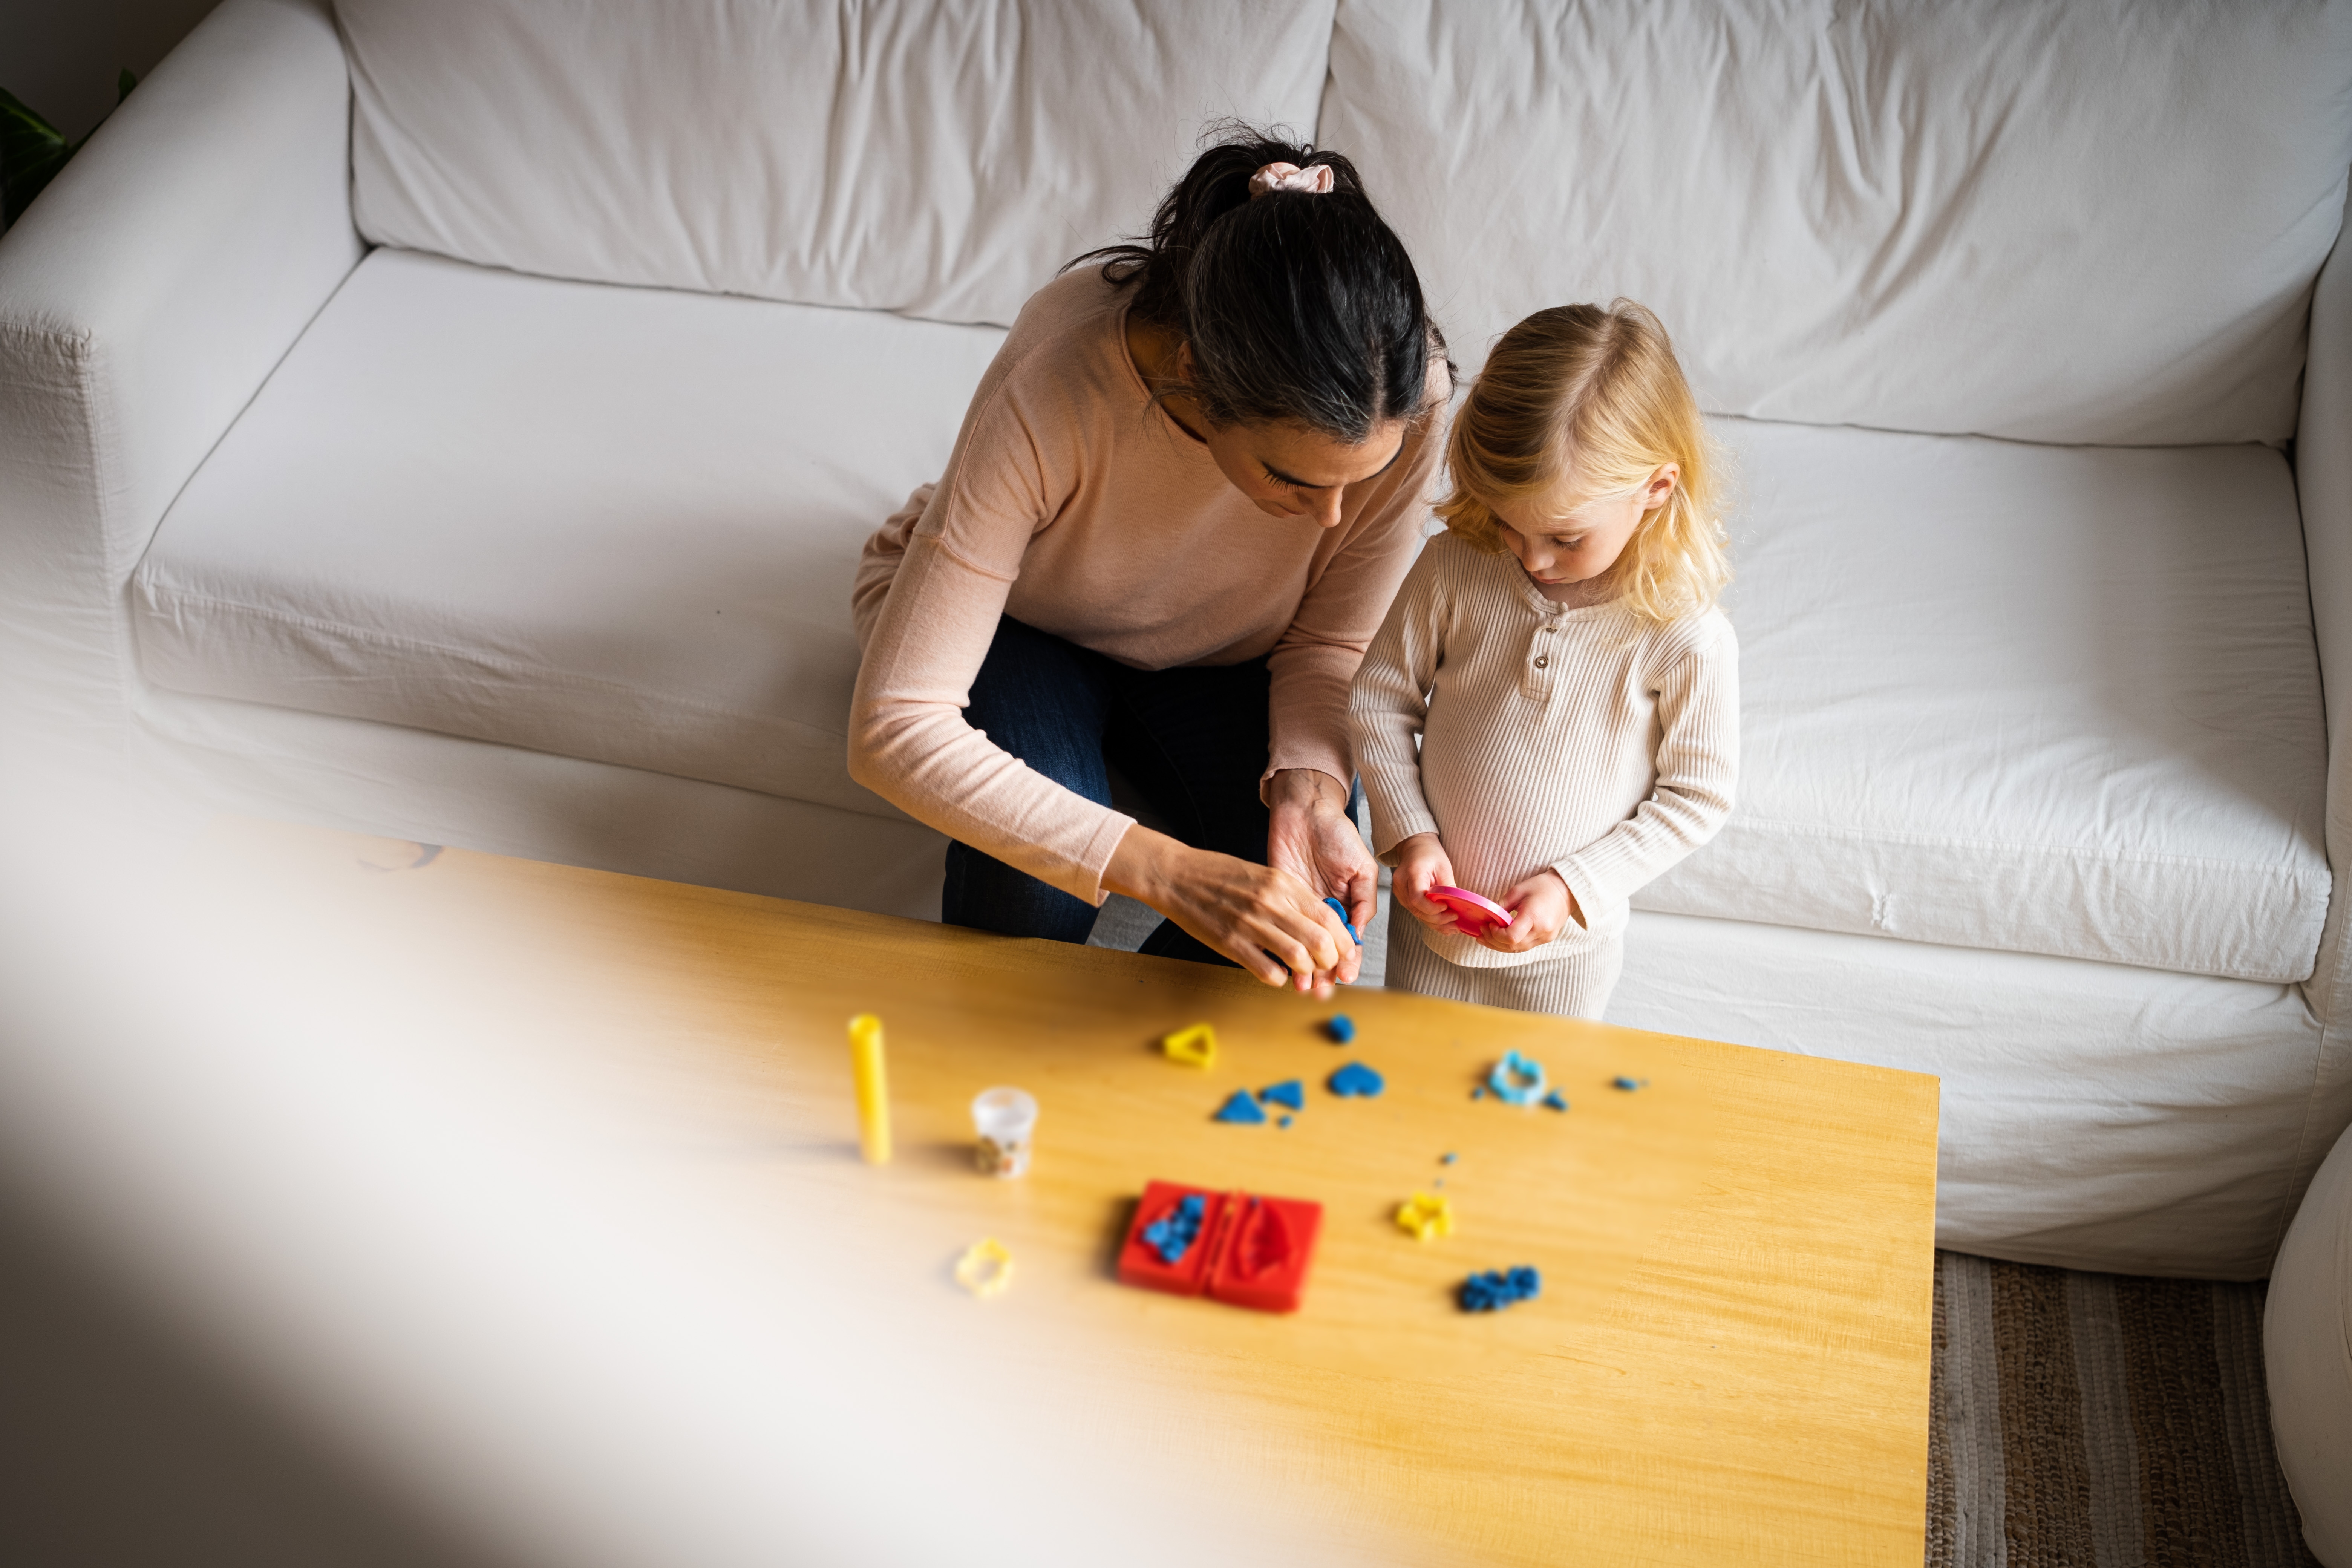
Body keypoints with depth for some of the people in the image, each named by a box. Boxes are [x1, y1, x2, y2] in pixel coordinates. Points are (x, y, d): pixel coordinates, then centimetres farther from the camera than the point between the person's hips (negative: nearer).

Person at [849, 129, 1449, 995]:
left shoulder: (1402, 395, -32)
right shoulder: (1051, 387, -41)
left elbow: (1333, 643, -13)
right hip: (1021, 624, -2)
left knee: (1304, 921, -21)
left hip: (1215, 662, 3)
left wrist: (1309, 787, -35)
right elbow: (893, 728, -41)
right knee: (1036, 884, -32)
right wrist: (1167, 871, -48)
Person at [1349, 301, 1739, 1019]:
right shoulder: (1454, 569, -17)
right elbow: (1381, 700, -5)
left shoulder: (1687, 638, -23)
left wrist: (1574, 886, -19)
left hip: (1566, 946, -2)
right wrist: (1410, 835, -14)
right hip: (1433, 910, 2)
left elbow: (1697, 796, -12)